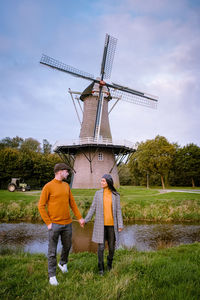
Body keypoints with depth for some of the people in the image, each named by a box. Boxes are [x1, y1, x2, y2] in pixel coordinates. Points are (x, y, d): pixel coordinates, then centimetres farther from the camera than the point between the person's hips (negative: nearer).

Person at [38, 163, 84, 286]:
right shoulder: (48, 186, -10)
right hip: (54, 224, -5)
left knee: (67, 246, 19)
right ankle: (52, 275, 22)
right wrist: (48, 223, -10)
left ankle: (63, 263, 46)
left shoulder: (66, 186, 7)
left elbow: (72, 203, 12)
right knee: (52, 251, 5)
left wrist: (80, 217, 8)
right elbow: (41, 206, -8)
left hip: (67, 224, 6)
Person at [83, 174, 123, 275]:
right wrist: (86, 220, -6)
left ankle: (109, 263, 37)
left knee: (112, 247, 8)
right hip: (101, 224, 0)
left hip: (111, 225, 1)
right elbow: (93, 208, 1)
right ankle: (101, 268, 19)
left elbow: (118, 210, -1)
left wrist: (120, 225, -7)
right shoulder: (98, 193, -1)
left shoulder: (115, 195, -2)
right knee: (101, 247, -1)